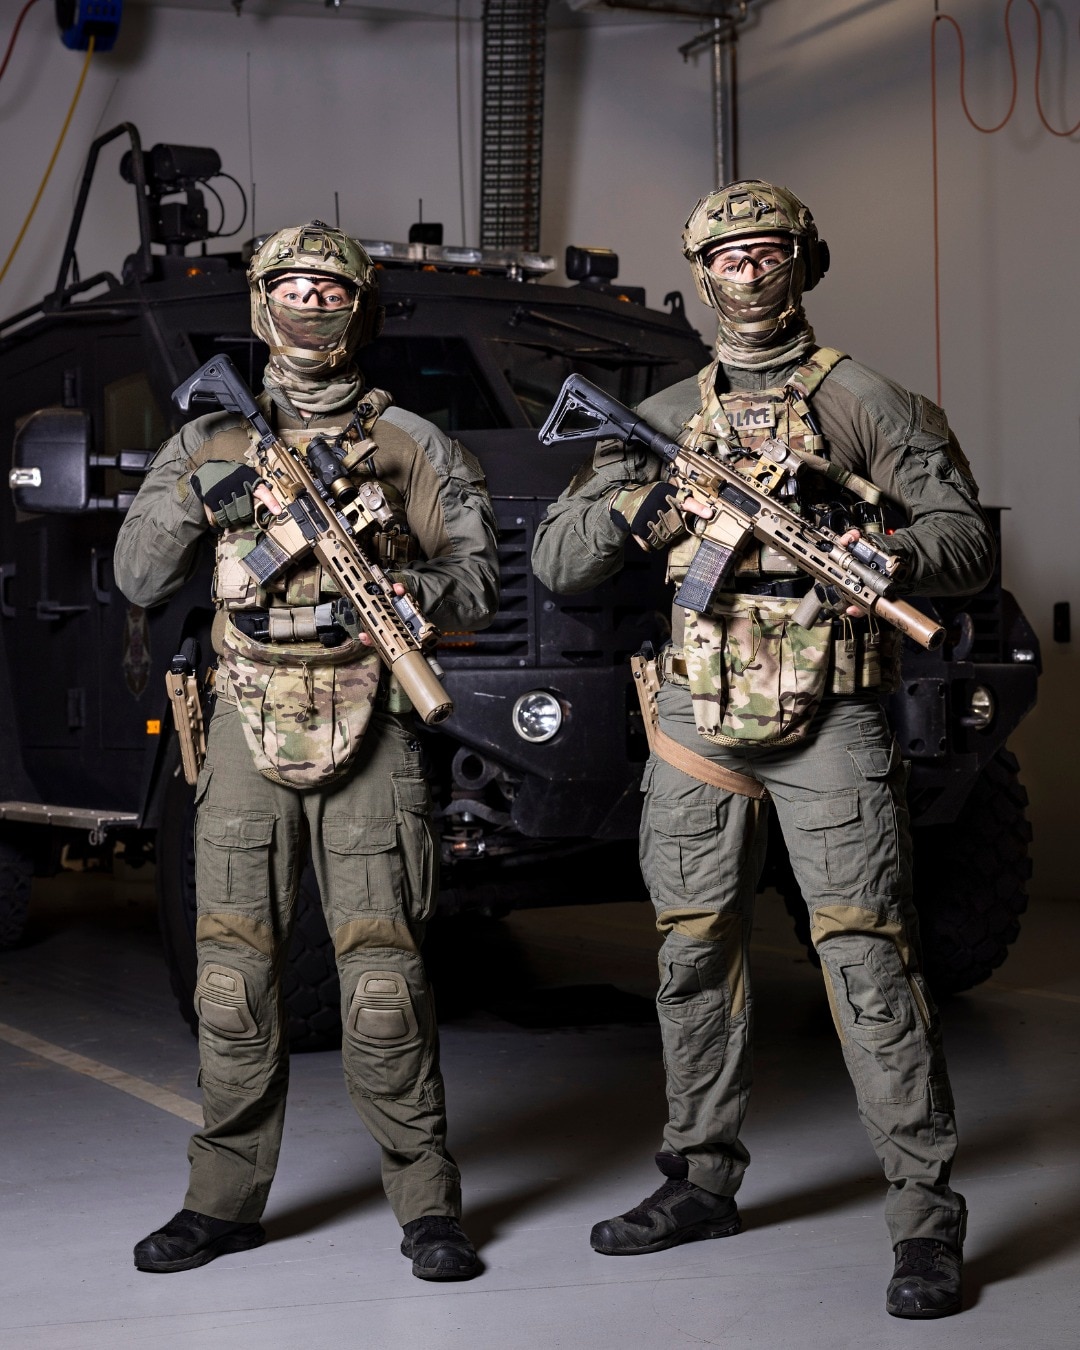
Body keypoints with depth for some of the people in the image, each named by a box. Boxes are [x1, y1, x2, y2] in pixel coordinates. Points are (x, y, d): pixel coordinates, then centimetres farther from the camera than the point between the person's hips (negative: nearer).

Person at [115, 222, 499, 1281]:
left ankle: (426, 1203, 1)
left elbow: (478, 584, 5)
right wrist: (193, 501, -6)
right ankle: (225, 1197, 13)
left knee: (383, 975, -7)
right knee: (234, 974, 2)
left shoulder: (410, 446, 9)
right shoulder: (212, 443, 14)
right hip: (248, 728, 2)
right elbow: (137, 579, 11)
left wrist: (397, 585, -15)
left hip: (370, 730, -2)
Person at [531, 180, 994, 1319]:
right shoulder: (662, 420, 15)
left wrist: (884, 554, -22)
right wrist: (622, 503, -8)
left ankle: (927, 1217, -7)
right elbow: (555, 564, 12)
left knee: (866, 954, -11)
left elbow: (968, 543, -2)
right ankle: (702, 1180, 25)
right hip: (698, 715, 5)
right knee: (694, 954, 10)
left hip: (829, 720, -4)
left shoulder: (867, 403, 4)